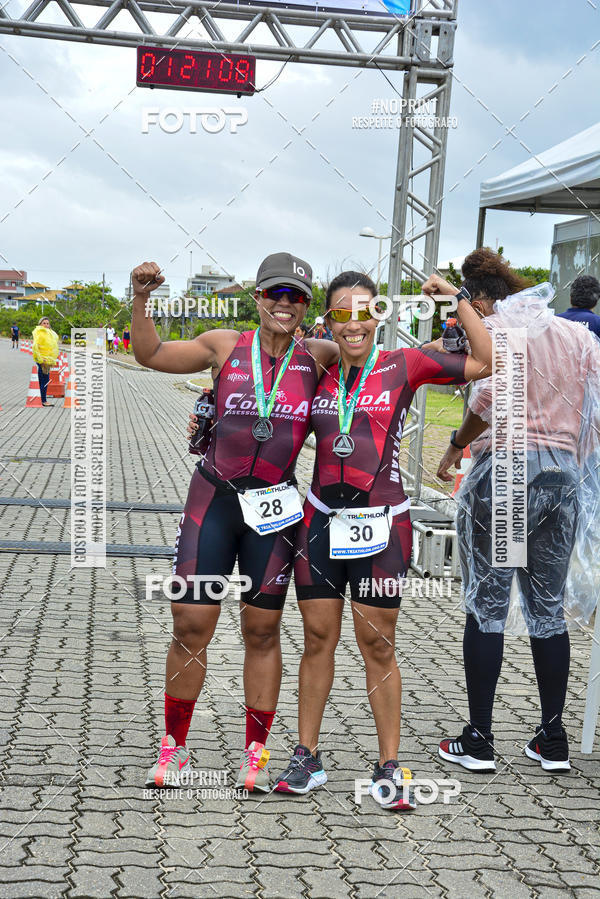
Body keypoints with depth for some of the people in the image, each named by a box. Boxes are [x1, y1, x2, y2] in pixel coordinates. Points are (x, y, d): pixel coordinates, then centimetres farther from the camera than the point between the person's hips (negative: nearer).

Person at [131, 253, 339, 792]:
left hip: (274, 508, 1)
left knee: (262, 631, 8)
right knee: (190, 626, 0)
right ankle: (173, 747, 18)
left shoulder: (318, 359, 3)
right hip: (214, 499, 0)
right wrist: (141, 299, -6)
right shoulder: (226, 346, 2)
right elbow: (151, 354, 6)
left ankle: (256, 753, 22)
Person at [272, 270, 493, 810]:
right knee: (317, 639, 8)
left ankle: (389, 767, 15)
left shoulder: (403, 366, 0)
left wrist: (456, 298, -5)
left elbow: (487, 363, -5)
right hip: (322, 521, 3)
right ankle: (308, 757, 20)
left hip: (381, 524, -3)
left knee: (378, 645, 2)